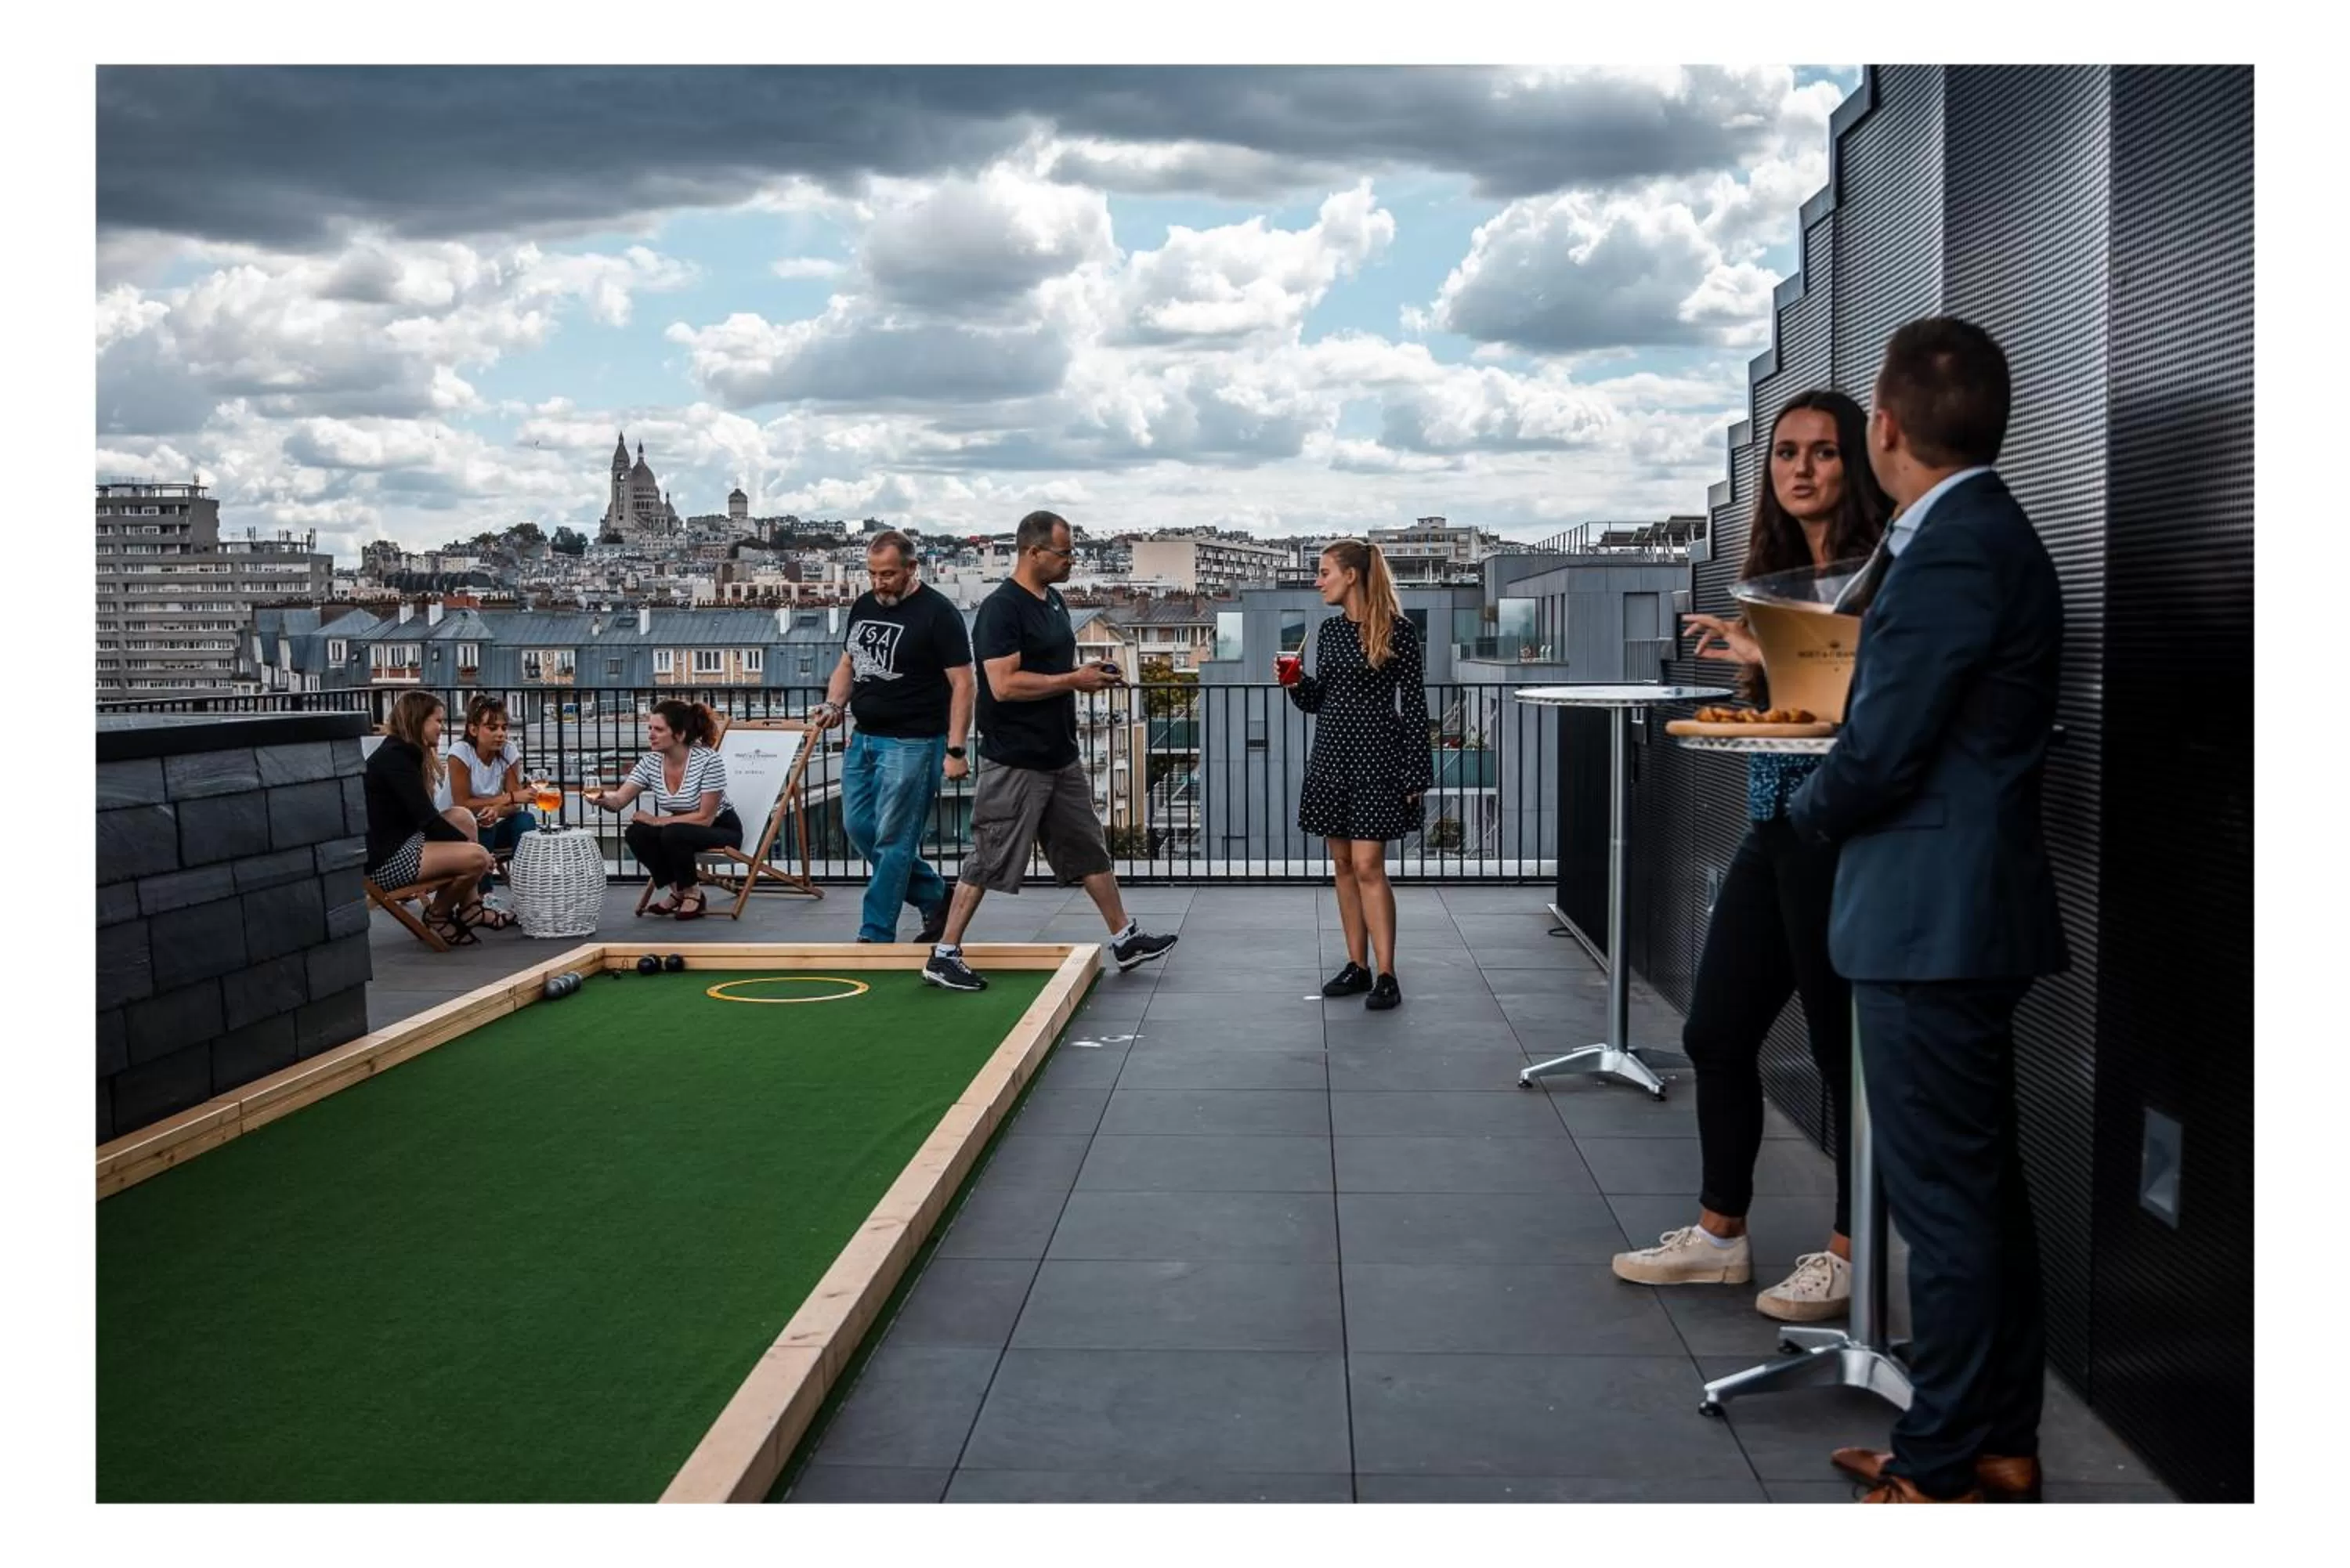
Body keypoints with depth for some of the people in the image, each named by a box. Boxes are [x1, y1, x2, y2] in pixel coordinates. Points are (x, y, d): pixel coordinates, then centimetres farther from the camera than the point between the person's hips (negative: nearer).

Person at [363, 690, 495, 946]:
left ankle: (470, 907, 7)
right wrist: (468, 843, -6)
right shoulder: (395, 757, -15)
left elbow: (421, 817, 18)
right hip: (382, 861, -11)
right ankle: (437, 915, 3)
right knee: (478, 858, -22)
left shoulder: (402, 753, 16)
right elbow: (427, 820, -18)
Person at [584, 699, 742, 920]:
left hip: (722, 829, -6)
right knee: (636, 833, -20)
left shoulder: (708, 761, -27)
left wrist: (656, 821, -21)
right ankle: (678, 891, 1)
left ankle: (693, 893, -7)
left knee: (673, 834, -33)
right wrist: (602, 799, -38)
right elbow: (619, 801, -14)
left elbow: (705, 818, -24)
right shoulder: (650, 762, -10)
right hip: (682, 829, 6)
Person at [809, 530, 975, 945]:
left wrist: (955, 750, -17)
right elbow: (847, 663, 22)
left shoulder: (937, 613, -11)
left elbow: (961, 684, -12)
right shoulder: (863, 607, 11)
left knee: (892, 841, -4)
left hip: (910, 744, -8)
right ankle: (934, 897, 25)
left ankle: (875, 935, 5)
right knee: (858, 827, 11)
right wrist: (833, 705, 2)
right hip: (863, 739, 8)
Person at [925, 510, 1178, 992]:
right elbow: (1004, 685, -24)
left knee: (1090, 851, 16)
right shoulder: (1001, 608, -16)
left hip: (1061, 757, 9)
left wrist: (1087, 675, 3)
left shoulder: (1053, 601, 12)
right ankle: (944, 955, 8)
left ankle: (1124, 939, 26)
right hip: (1015, 763, -9)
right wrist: (1074, 680, -19)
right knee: (988, 861, -2)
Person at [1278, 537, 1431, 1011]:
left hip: (1377, 757, -6)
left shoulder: (1399, 630, -8)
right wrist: (1296, 682, -4)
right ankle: (1358, 966, 17)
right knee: (1343, 865, 9)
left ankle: (1386, 975, -5)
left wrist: (1416, 773, -10)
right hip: (1331, 755, 6)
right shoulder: (1329, 630, 10)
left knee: (1368, 865, -11)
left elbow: (1414, 704, -7)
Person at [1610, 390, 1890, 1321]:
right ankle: (1720, 1234, 26)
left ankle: (1850, 1253, 16)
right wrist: (1756, 656, 5)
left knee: (1845, 1046, 1)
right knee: (1715, 1031, 12)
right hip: (1771, 830, 9)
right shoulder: (1775, 574, 15)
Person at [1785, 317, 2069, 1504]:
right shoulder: (1988, 534, 13)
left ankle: (1942, 1472, 10)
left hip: (1931, 920, -10)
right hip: (1965, 914, 10)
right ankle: (1999, 1443, 28)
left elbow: (1878, 755, -19)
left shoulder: (1954, 551, -18)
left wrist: (1809, 810, -1)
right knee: (1984, 1187, 16)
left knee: (1945, 1202, -1)